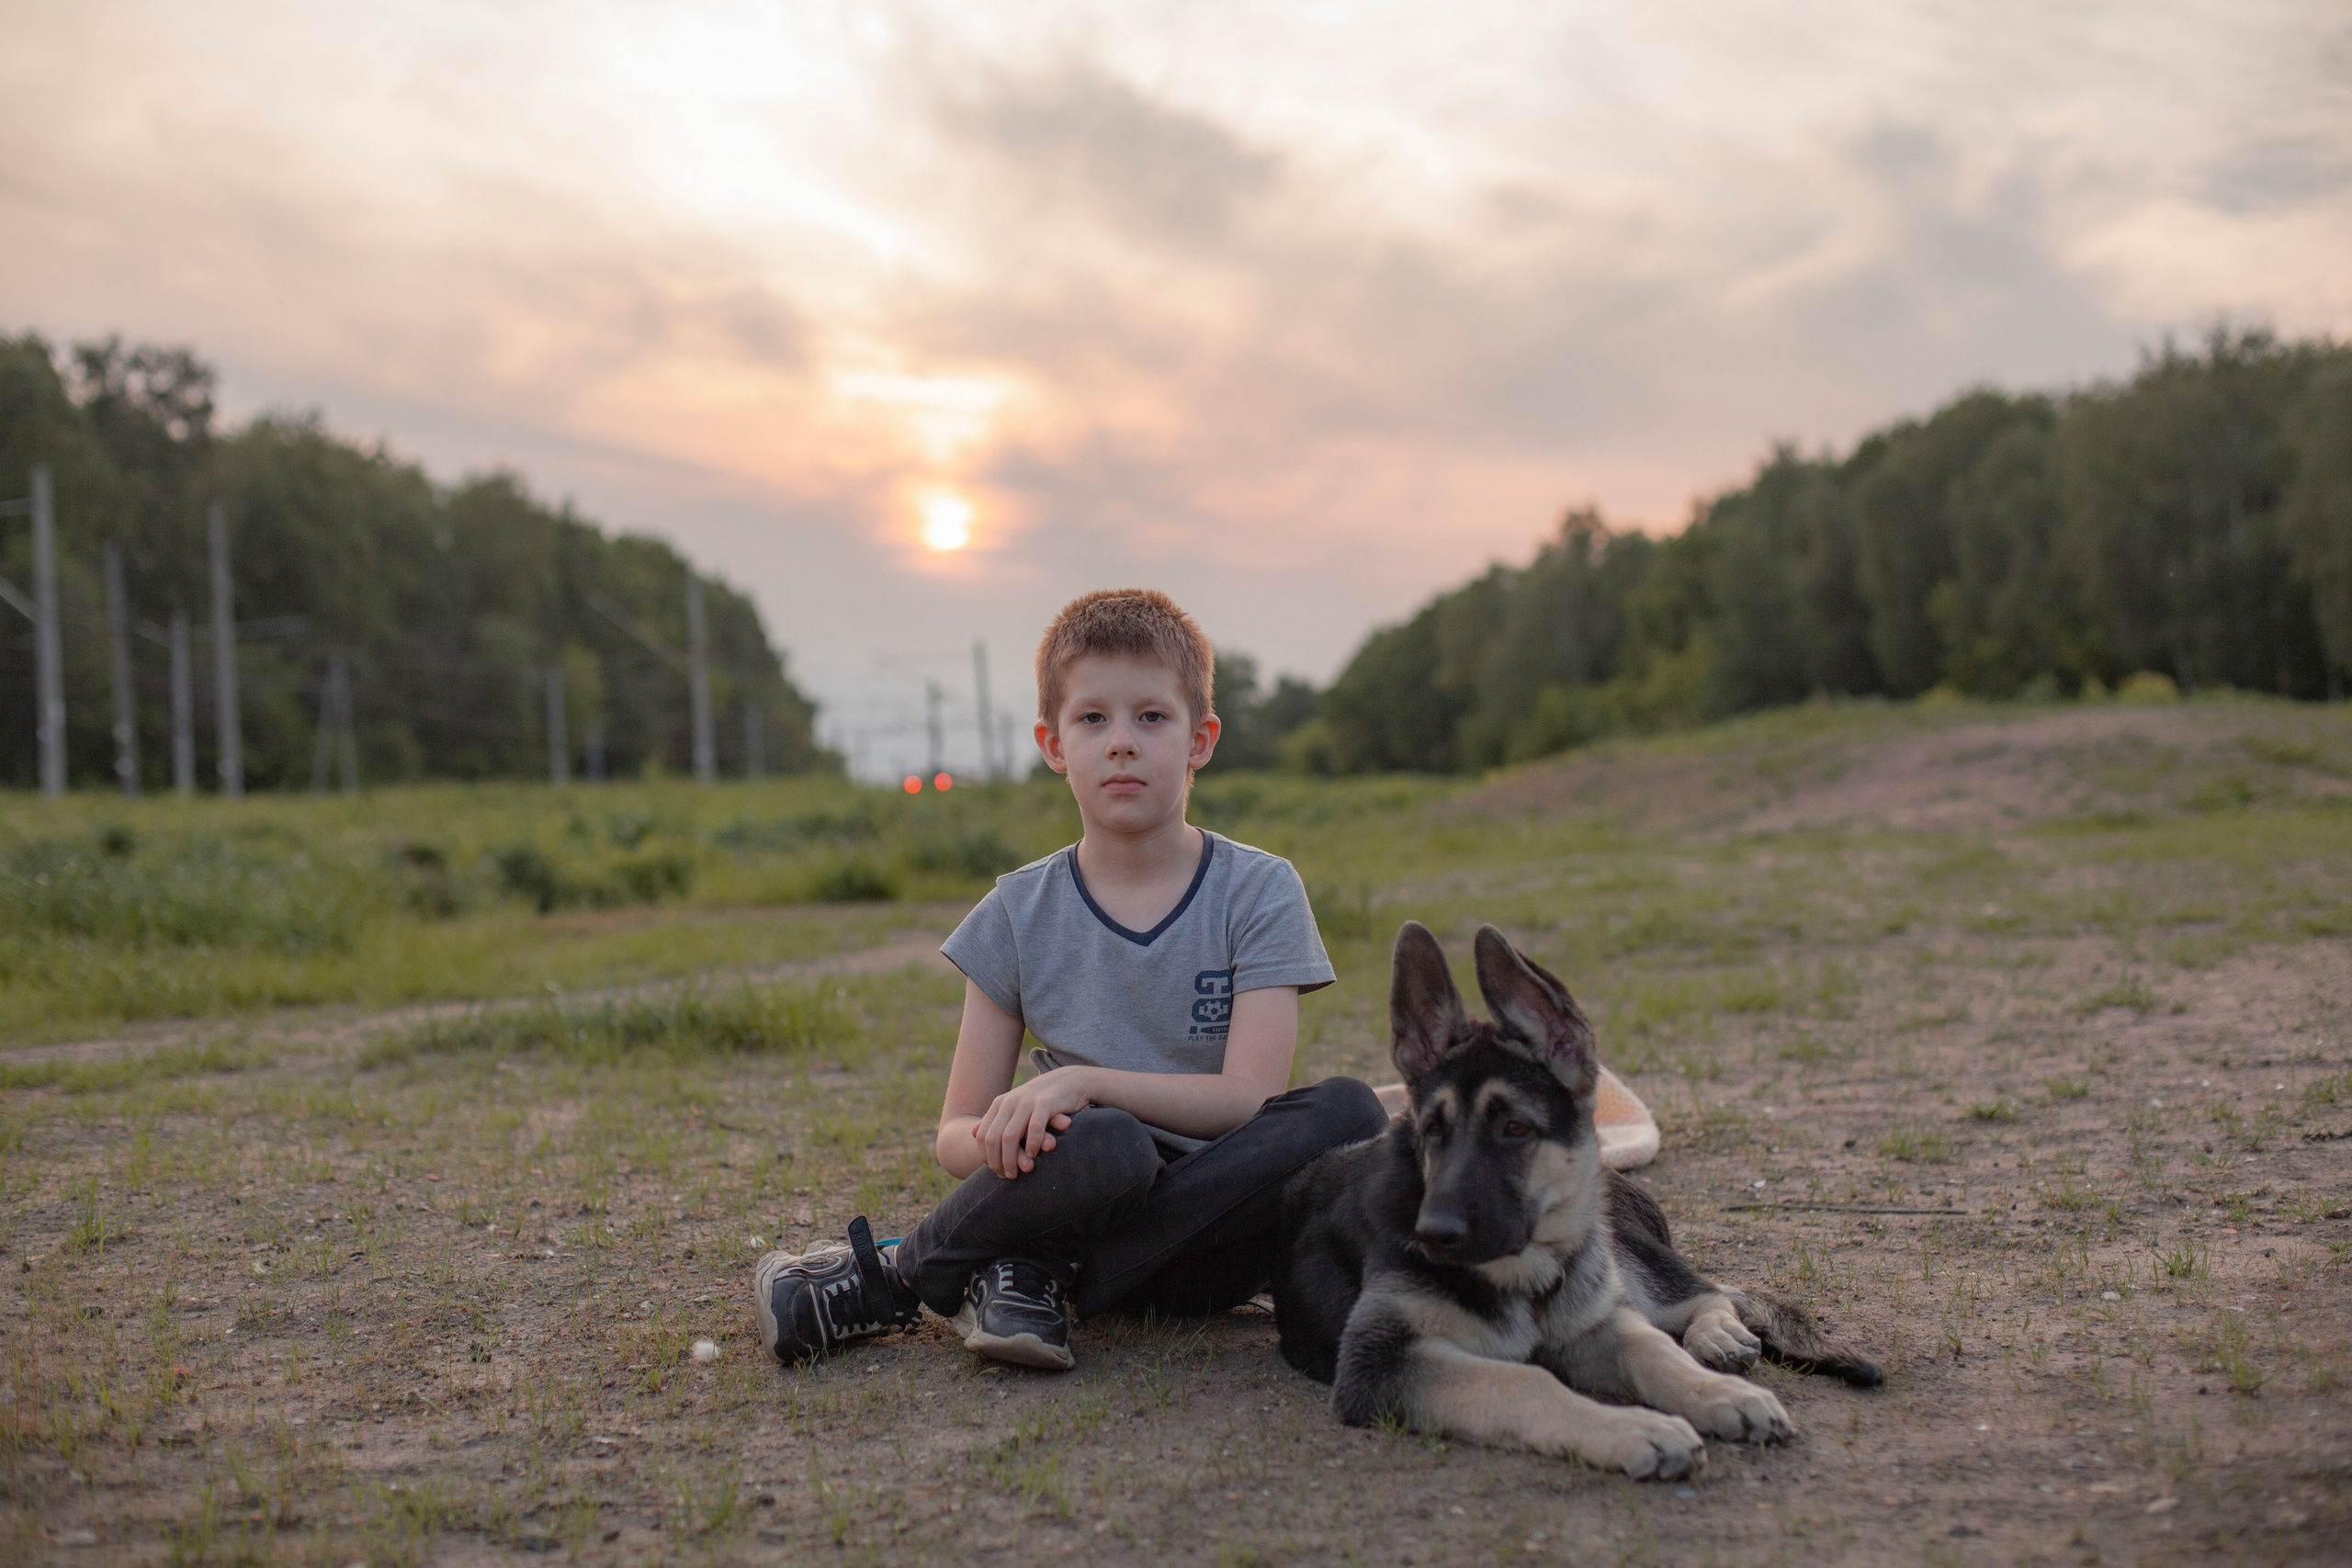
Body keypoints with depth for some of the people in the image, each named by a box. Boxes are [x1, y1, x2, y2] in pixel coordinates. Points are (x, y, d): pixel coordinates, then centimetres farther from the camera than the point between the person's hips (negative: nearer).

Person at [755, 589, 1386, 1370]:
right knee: (1103, 1143, -38)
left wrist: (1085, 1081, -23)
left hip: (1210, 1229, 3)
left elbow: (1251, 1096, -10)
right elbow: (956, 1131, 4)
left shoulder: (1258, 891, 1)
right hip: (1097, 1190, -2)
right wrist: (996, 1142, -21)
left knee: (1347, 1111, -31)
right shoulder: (1020, 914, 5)